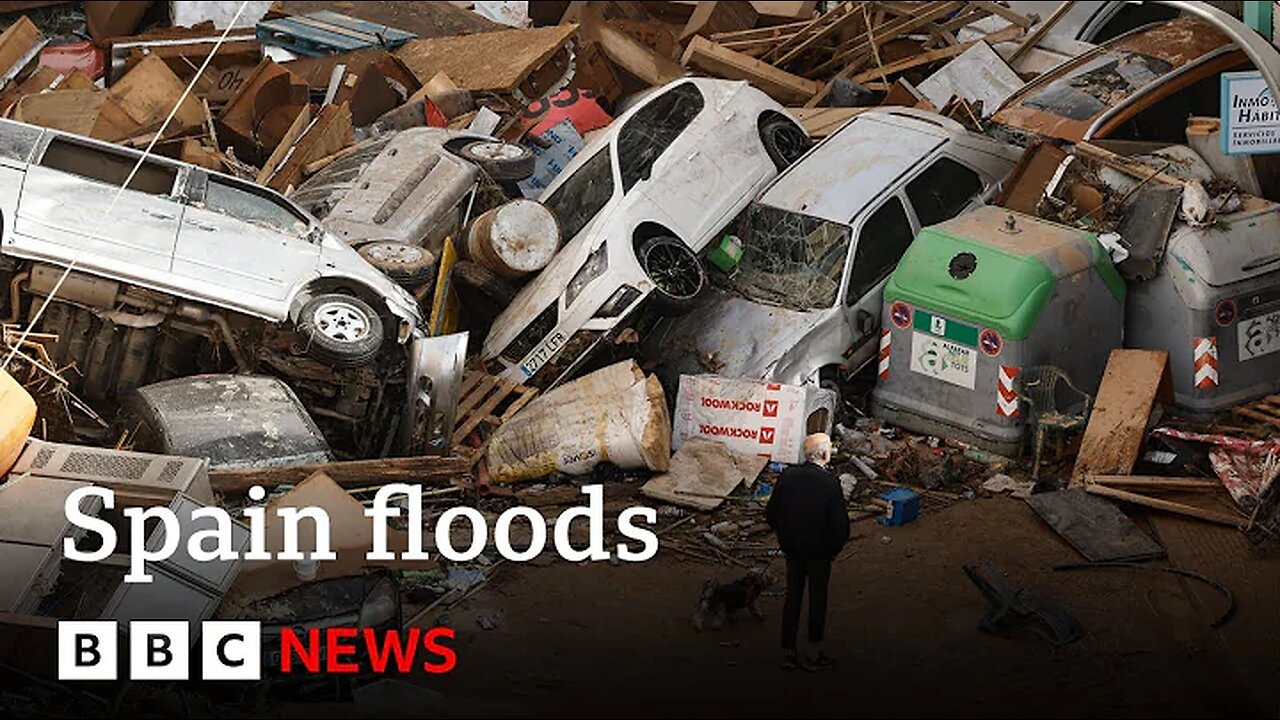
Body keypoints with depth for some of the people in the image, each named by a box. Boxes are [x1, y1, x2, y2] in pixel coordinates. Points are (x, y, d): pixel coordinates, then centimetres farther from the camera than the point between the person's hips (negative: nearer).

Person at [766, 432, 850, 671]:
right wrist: (834, 548, 0)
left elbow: (771, 514, 0)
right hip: (819, 553, -4)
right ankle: (814, 655, 18)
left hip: (792, 550, 4)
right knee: (817, 601, 11)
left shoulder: (786, 477, -8)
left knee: (792, 598, 15)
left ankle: (788, 652, 20)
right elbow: (840, 524, -19)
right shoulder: (829, 483, -21)